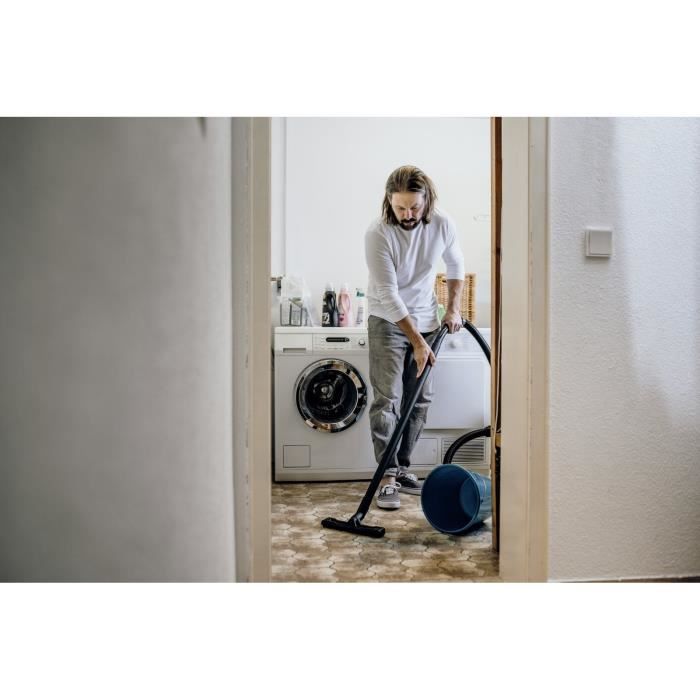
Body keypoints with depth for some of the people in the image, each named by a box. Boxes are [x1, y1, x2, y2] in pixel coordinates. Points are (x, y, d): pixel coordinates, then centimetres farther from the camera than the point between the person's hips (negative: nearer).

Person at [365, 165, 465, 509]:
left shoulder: (442, 225, -9)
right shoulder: (377, 234, -22)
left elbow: (456, 266, 11)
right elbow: (388, 295, -23)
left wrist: (453, 308, 1)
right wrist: (417, 341, -25)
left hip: (426, 320, 5)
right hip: (388, 322, -4)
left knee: (420, 400, 8)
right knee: (388, 400, -9)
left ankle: (402, 467, 20)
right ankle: (387, 475, -2)